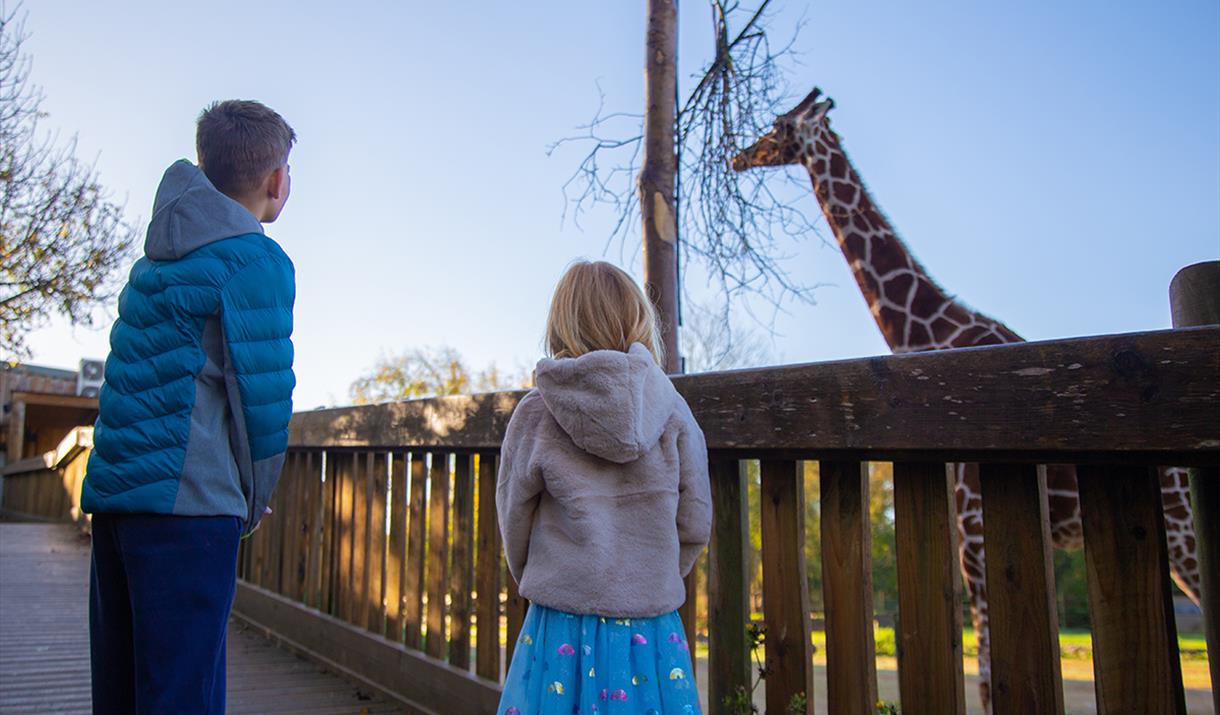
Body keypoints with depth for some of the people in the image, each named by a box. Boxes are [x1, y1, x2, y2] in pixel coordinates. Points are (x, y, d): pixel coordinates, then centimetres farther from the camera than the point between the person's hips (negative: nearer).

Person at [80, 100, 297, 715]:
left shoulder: (157, 256, 17)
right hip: (187, 502, -8)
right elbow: (263, 398, -11)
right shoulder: (256, 259, -8)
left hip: (112, 494, 8)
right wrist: (253, 503, 4)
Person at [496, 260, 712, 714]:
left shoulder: (535, 412, -8)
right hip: (654, 633, 1)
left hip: (563, 630, -1)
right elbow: (695, 525, 0)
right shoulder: (673, 411, -5)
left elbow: (515, 524, 1)